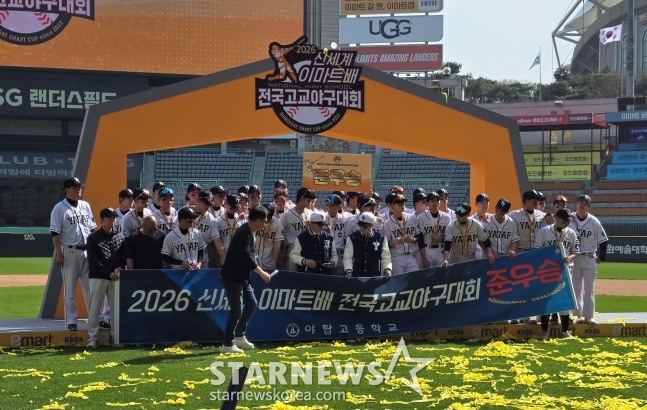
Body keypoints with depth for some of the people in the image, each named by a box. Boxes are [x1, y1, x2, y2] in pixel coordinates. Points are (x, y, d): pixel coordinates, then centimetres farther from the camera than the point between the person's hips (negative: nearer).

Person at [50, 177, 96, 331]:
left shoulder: (85, 206, 13)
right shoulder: (60, 208, -4)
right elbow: (55, 233, -8)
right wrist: (59, 254, -13)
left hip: (88, 251, 5)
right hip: (70, 252, -5)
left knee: (90, 286, 6)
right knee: (70, 288, 1)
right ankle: (71, 321, 4)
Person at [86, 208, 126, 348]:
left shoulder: (120, 238, 14)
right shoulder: (93, 238, 2)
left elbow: (124, 257, 13)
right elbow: (93, 260, -5)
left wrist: (119, 268, -9)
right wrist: (109, 273, -13)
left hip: (115, 277, 3)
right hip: (98, 277, -3)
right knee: (94, 308, -5)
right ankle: (92, 338, -3)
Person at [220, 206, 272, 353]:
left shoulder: (248, 232, 10)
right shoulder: (244, 234, -22)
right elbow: (246, 257, -31)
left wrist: (260, 272, 13)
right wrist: (262, 273, -27)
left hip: (241, 277, 10)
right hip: (232, 277, -10)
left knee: (251, 303, 16)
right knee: (237, 309, -8)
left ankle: (239, 336, 25)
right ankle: (227, 344, -2)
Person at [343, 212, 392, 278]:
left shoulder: (381, 239, 2)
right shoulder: (352, 238, 2)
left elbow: (386, 257, 4)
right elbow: (347, 258, 1)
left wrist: (387, 269, -12)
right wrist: (348, 270, -13)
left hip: (375, 277, 0)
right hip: (356, 276, 0)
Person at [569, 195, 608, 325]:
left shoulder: (594, 221, -3)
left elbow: (603, 240, 4)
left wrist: (601, 257, 2)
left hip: (589, 259, 0)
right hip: (574, 258, 0)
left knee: (589, 288, -2)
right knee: (575, 288, 3)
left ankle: (588, 316, 1)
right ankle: (579, 315, 9)